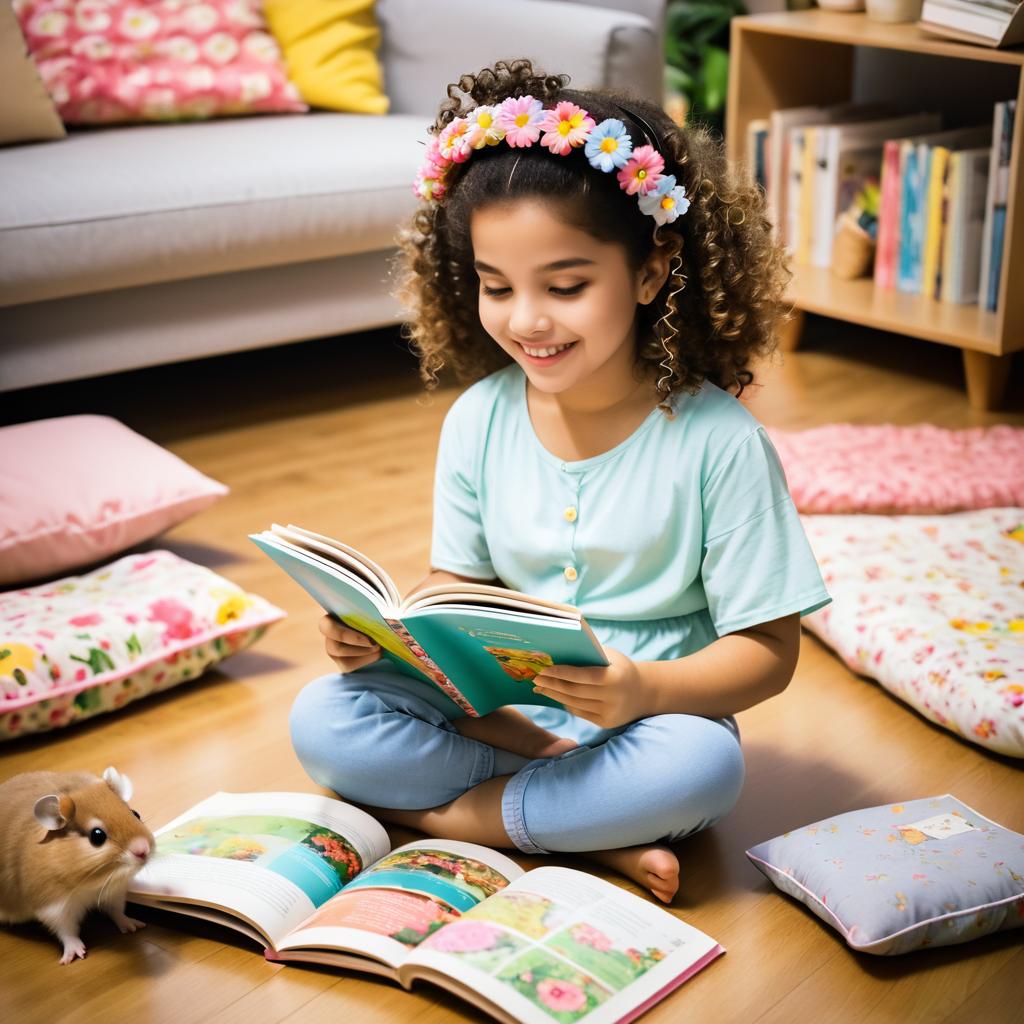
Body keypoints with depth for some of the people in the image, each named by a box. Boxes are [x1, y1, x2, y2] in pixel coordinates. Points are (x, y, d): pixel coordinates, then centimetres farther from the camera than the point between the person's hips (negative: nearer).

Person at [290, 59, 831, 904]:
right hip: (492, 707, 4)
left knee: (705, 765, -35)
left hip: (647, 717, -3)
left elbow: (768, 649, -12)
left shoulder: (717, 440, -14)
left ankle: (447, 816, -17)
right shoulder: (479, 418, -1)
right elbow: (456, 586, 7)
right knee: (322, 717, -18)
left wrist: (645, 690, -31)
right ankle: (594, 830, -19)